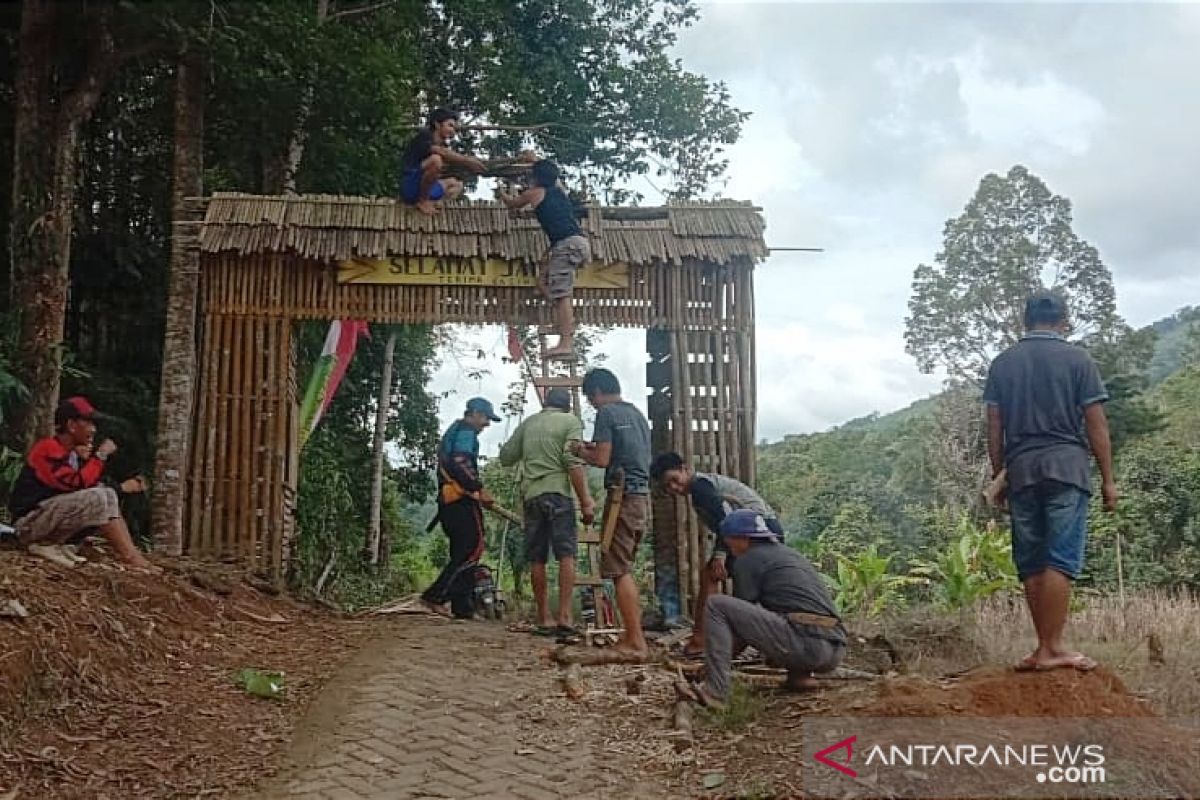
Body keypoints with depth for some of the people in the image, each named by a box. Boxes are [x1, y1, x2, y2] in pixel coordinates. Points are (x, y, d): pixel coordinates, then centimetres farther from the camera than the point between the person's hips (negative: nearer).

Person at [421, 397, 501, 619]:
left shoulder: (452, 432, 27)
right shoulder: (466, 432, -5)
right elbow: (460, 464, -20)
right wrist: (480, 488, -19)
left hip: (448, 500, 11)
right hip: (461, 500, -11)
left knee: (461, 554, 10)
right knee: (473, 549, -12)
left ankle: (462, 608, 7)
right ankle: (435, 596, -18)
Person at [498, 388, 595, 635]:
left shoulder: (527, 424, 17)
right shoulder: (571, 422, 3)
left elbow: (506, 457, 19)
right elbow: (574, 463, -8)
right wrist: (585, 501, -9)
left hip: (530, 494, 5)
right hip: (557, 491, -4)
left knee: (537, 559, 6)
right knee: (566, 554, -4)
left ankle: (544, 619, 9)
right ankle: (564, 616, -13)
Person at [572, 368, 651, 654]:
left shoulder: (607, 413, -7)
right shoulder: (637, 413, 18)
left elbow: (602, 459, -13)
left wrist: (582, 451, 7)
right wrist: (595, 448, 22)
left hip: (623, 497, -8)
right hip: (644, 497, 8)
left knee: (619, 571, -4)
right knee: (625, 569, 15)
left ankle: (635, 641, -6)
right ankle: (632, 633, 15)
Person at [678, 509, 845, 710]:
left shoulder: (747, 560, 5)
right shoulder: (791, 553, 28)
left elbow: (740, 614, 8)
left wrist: (719, 661, 22)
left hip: (803, 645, -8)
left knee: (716, 605, -4)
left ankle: (715, 691, -9)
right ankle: (800, 674, 14)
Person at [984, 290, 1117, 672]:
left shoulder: (1003, 363, 10)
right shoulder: (1077, 359, 2)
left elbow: (994, 427, 8)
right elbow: (1096, 424, 0)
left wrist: (998, 475, 15)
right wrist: (1108, 478, 4)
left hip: (1020, 469, 3)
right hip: (1066, 466, -3)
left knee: (1031, 564, 7)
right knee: (1060, 561, -5)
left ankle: (1046, 647, 10)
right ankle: (1051, 649, -8)